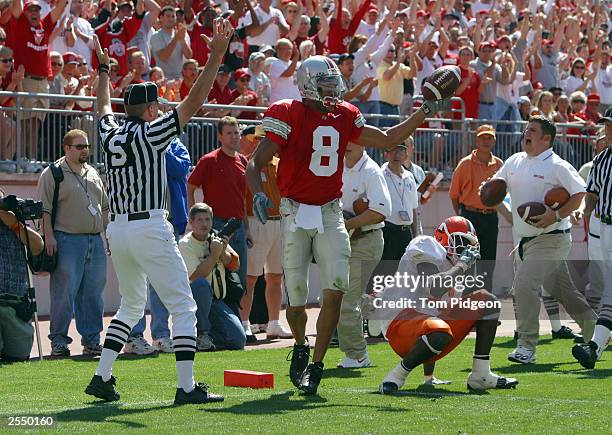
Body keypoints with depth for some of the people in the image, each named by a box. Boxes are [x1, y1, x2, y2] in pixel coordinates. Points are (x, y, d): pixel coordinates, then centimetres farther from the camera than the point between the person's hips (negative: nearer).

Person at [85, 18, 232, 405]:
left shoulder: (110, 134, 10)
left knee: (131, 305, 22)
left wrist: (104, 70, 48)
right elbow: (193, 102, -12)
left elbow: (104, 106, 32)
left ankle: (102, 378, 14)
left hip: (117, 230, 7)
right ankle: (187, 387, -11)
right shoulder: (152, 133, -7)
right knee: (183, 306, -3)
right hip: (149, 228, -7)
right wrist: (216, 57, -12)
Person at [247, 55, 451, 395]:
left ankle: (316, 365, -1)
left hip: (330, 216, 3)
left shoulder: (344, 116, 9)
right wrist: (259, 195, -28)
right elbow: (256, 165, -9)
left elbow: (387, 140, 20)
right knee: (297, 299, 0)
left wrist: (426, 112, 16)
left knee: (336, 289, -13)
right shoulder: (288, 115, -8)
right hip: (296, 214, -3)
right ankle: (301, 347, 32)